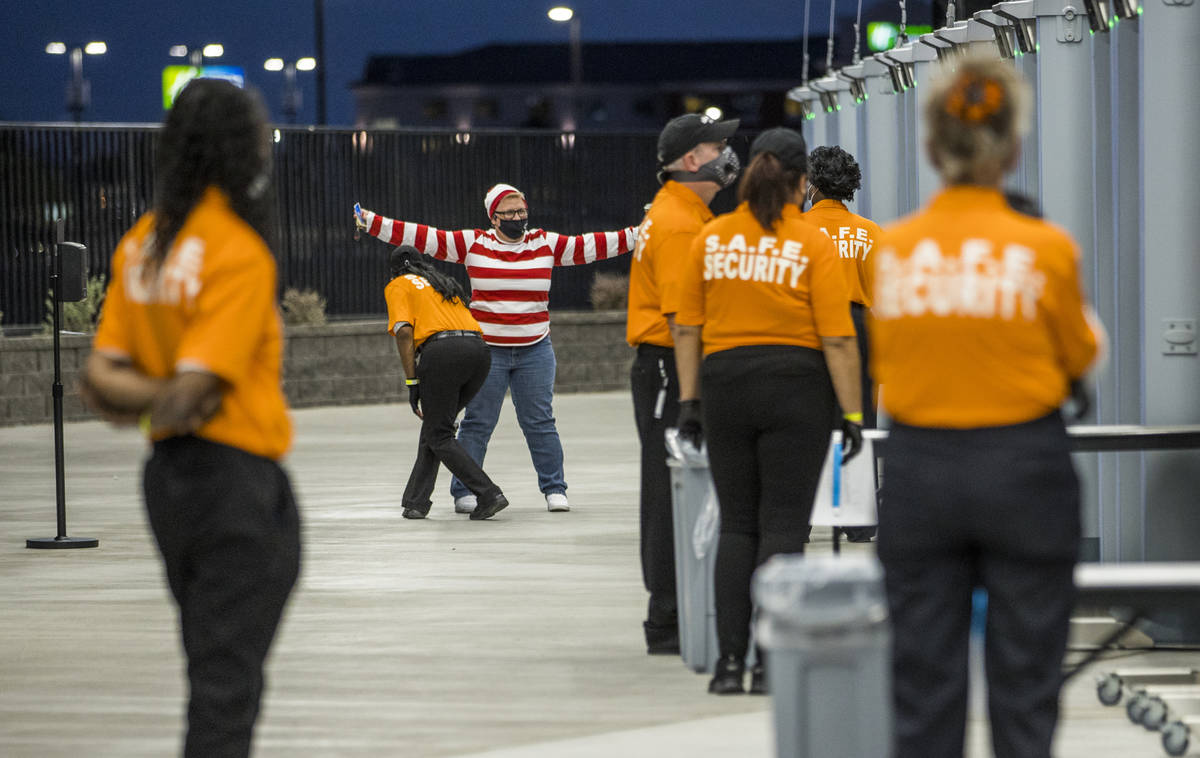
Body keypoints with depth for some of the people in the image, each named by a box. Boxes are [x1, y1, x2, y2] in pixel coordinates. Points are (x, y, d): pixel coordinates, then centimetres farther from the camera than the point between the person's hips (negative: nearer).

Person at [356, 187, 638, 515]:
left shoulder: (546, 244, 6)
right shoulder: (473, 244, 1)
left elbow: (593, 246, 5)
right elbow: (422, 237, -3)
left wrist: (639, 233, -1)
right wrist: (372, 222, -9)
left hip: (535, 350, 1)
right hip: (486, 349, -1)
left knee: (540, 422, 1)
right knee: (477, 423, -1)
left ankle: (555, 489, 9)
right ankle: (463, 491, 6)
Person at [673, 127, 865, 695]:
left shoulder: (710, 239, 4)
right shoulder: (813, 246, -6)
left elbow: (687, 328, 5)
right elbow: (838, 339, -10)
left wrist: (688, 401, 11)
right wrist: (852, 416, -6)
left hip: (725, 384, 3)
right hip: (797, 387, -3)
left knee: (737, 525, 10)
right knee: (783, 526, 0)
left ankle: (729, 660, 5)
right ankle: (770, 663, -3)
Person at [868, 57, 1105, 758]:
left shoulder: (890, 250, -4)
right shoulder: (1046, 248, -11)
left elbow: (883, 361, 8)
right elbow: (1080, 357, 2)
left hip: (920, 469, 2)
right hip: (1025, 467, -2)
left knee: (924, 680, 8)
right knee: (1025, 676, 7)